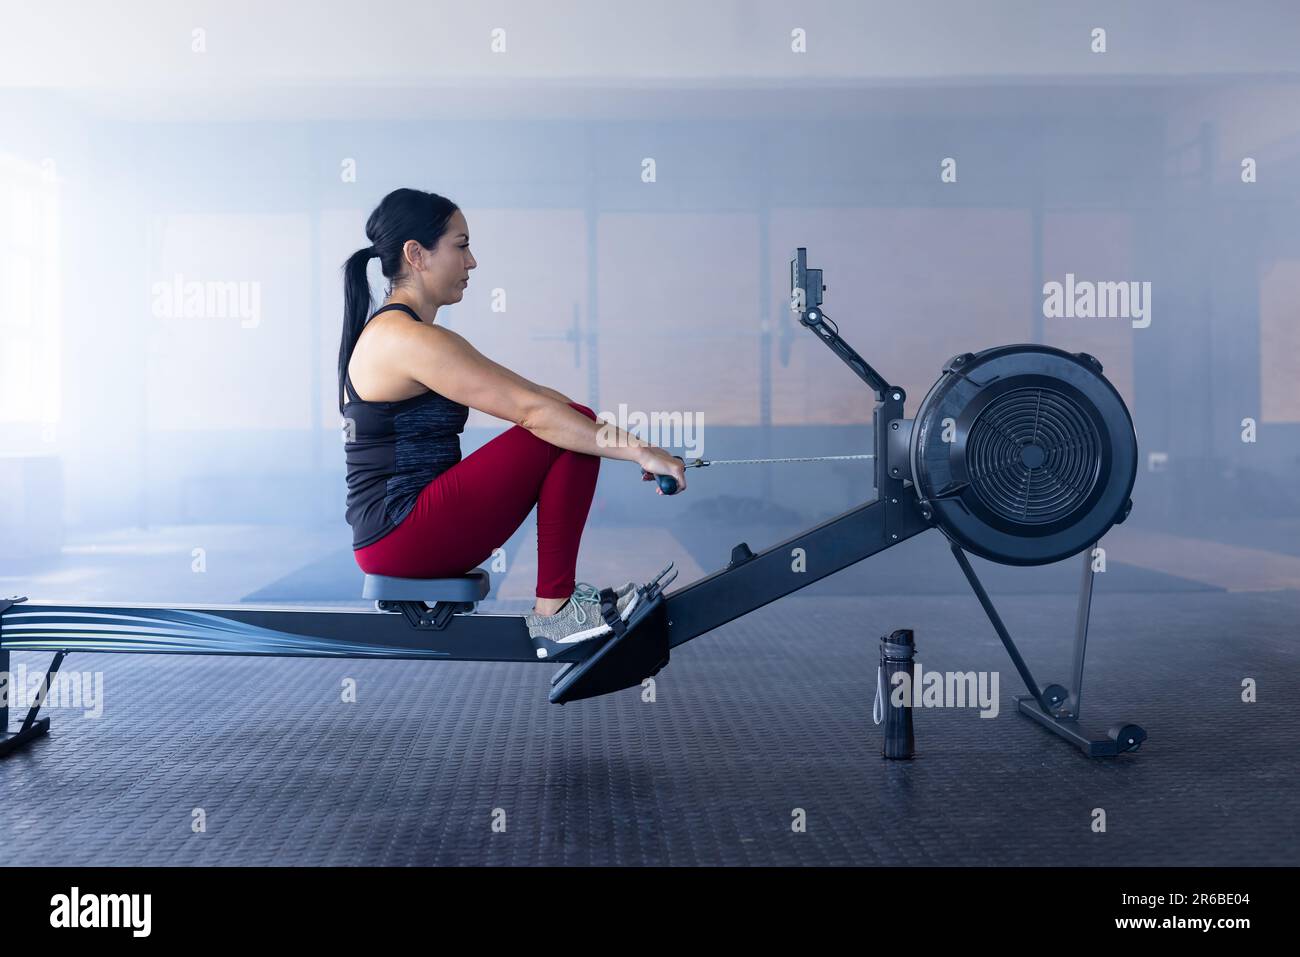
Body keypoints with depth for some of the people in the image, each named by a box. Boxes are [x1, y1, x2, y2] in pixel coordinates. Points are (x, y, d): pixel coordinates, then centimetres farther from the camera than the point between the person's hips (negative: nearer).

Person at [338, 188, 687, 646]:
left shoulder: (390, 332, 15)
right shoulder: (412, 340, -17)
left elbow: (522, 395, 12)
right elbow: (532, 409, -22)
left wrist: (611, 437, 5)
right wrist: (638, 452, -19)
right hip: (404, 535, -10)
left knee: (572, 426, 15)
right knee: (568, 428, -13)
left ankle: (558, 593, 13)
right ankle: (555, 609, -7)